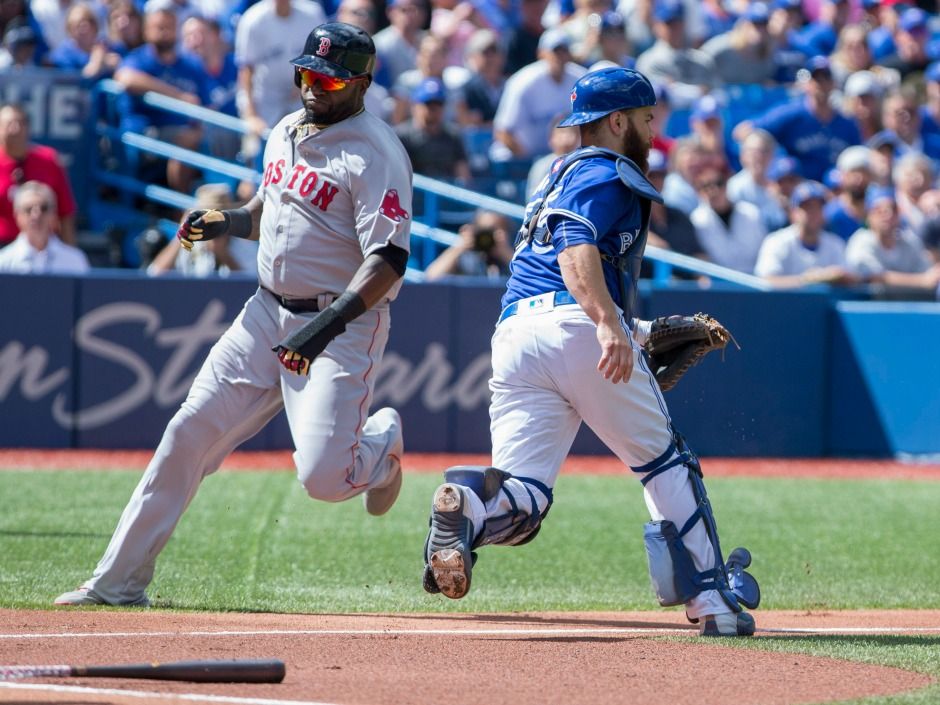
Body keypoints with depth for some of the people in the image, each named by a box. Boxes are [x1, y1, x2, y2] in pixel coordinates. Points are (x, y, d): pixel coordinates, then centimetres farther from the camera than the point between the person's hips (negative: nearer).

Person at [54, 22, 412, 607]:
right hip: (268, 312, 7)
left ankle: (384, 439, 19)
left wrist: (329, 324, -34)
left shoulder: (376, 154, -15)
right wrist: (229, 222, 4)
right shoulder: (286, 133, 10)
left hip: (344, 324, -7)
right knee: (191, 431, -1)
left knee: (324, 477, -17)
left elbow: (388, 260, -22)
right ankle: (120, 581, 3)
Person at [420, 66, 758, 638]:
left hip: (513, 334, 7)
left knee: (524, 498, -6)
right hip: (575, 328, -7)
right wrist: (609, 324, -28)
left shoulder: (563, 179, 34)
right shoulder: (606, 175, 4)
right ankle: (711, 601, 8)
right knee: (665, 463, 9)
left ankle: (466, 505, -39)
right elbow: (576, 248, -14)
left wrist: (640, 331, 40)